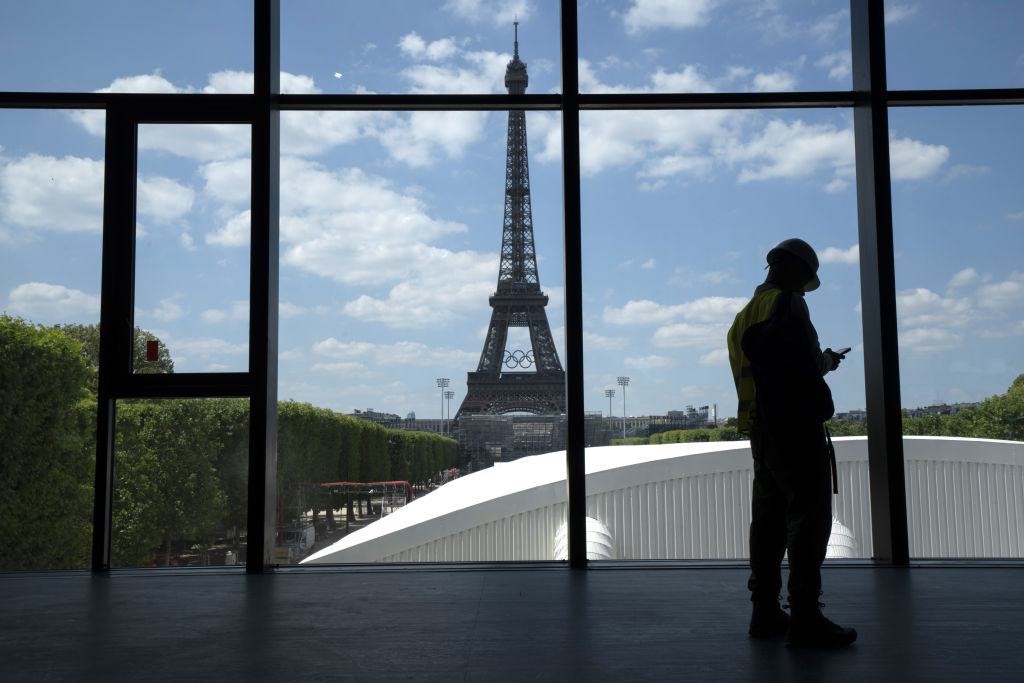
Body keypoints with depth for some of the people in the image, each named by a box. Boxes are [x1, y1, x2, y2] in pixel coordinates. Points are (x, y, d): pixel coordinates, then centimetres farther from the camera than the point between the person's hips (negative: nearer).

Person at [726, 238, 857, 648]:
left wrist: (823, 361, 28)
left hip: (759, 431, 9)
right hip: (796, 426, -9)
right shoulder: (788, 304, -9)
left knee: (768, 517, 11)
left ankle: (765, 612, 16)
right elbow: (804, 365, -19)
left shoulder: (745, 315, 18)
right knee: (808, 516, -7)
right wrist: (826, 361, -1)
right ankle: (805, 619, -7)